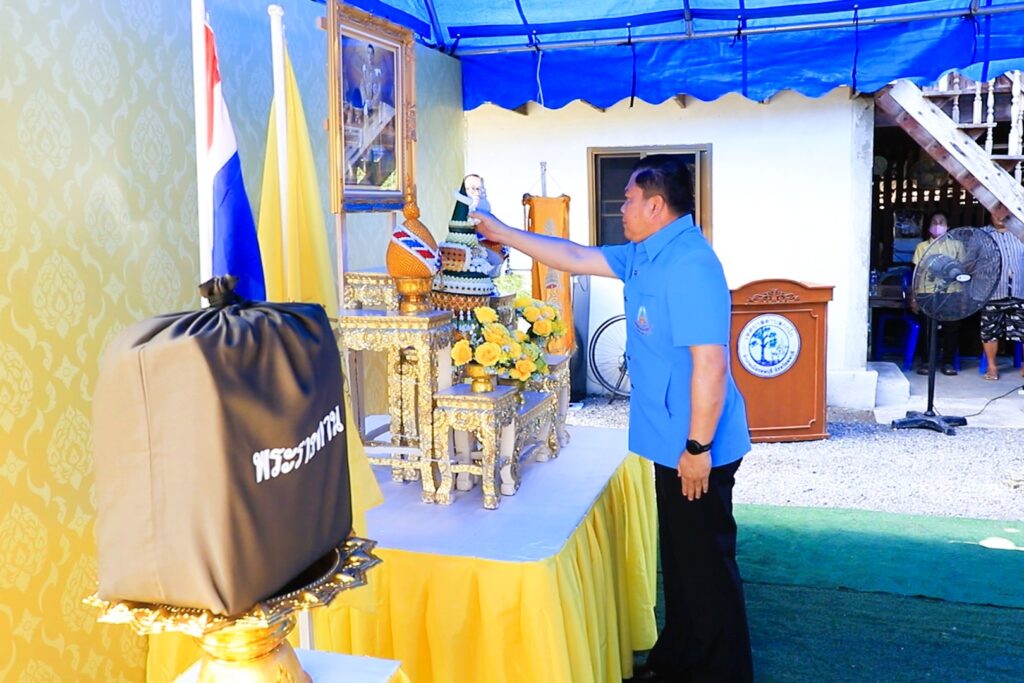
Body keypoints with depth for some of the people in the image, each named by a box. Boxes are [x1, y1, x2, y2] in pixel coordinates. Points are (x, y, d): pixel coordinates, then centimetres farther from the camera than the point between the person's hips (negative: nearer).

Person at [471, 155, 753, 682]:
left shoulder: (689, 265, -23)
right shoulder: (645, 257, 8)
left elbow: (710, 364, -27)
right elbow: (577, 257, 18)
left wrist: (698, 447, -23)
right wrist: (503, 234, 21)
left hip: (696, 449, -10)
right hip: (672, 443, 10)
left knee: (706, 564, 4)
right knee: (680, 558, 20)